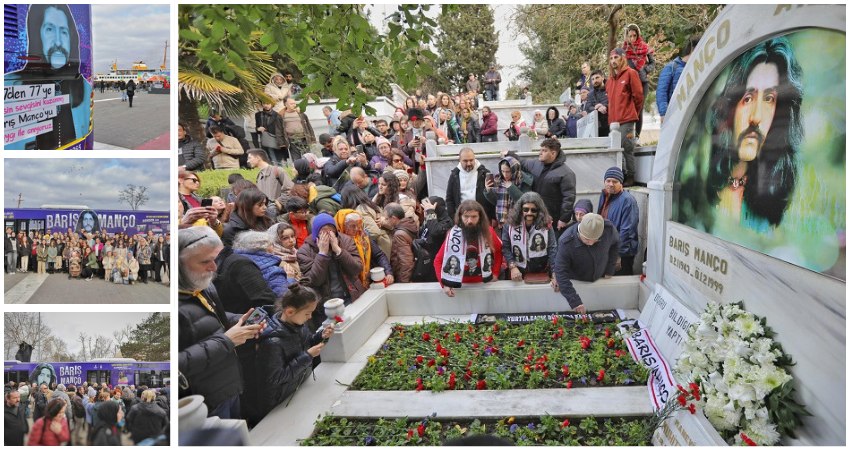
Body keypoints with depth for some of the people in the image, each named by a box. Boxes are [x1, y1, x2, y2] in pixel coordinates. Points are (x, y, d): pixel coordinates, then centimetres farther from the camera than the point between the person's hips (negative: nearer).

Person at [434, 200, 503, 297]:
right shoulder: (453, 235, -16)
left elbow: (499, 250, 6)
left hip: (484, 282, 2)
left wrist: (495, 273, -2)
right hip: (460, 285, -2)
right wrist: (445, 284, -21)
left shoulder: (488, 231, -11)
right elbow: (438, 260, -12)